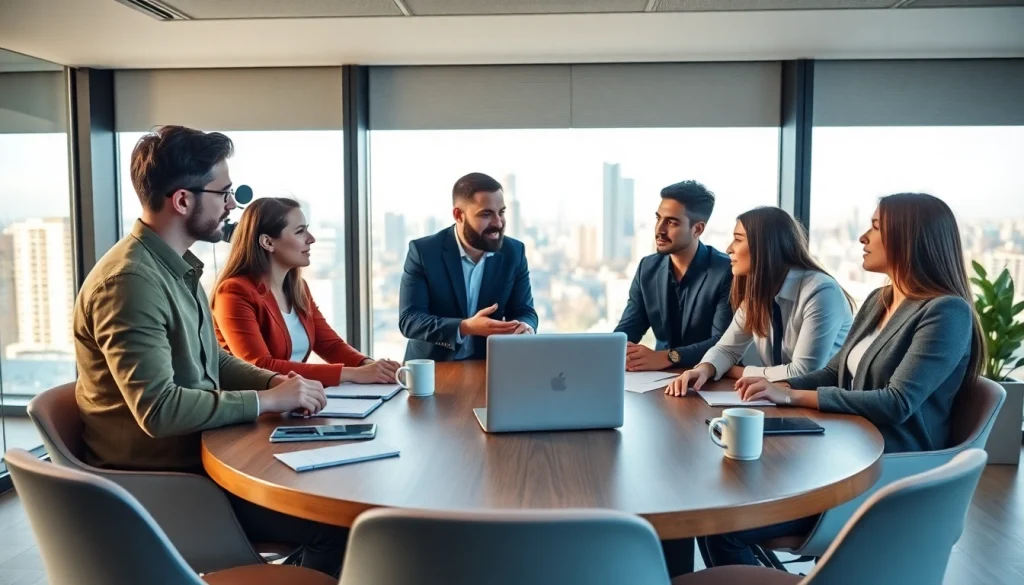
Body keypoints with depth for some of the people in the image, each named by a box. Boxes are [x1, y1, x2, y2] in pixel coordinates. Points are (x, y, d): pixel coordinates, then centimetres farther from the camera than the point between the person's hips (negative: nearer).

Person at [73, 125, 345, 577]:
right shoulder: (130, 281, -23)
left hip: (195, 454, 9)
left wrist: (276, 382, -2)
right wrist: (266, 400, -20)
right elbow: (158, 409, -30)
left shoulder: (177, 267, 9)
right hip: (161, 480, -9)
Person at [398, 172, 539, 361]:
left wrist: (525, 327, -20)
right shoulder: (423, 251, -9)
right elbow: (408, 320, -13)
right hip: (432, 366, -2)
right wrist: (465, 328, -27)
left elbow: (524, 311, 4)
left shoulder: (514, 252, 0)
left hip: (487, 365, 3)